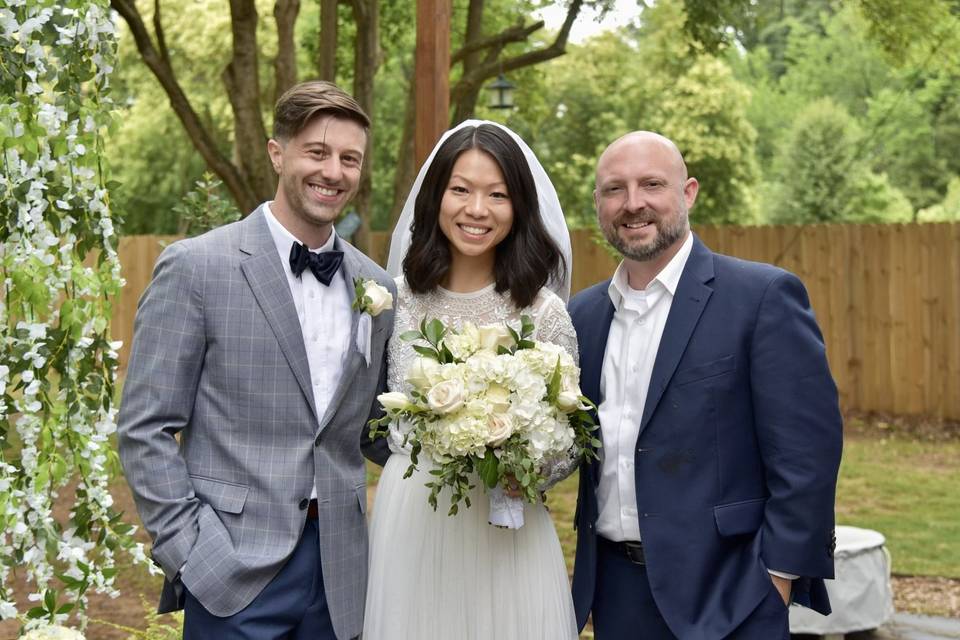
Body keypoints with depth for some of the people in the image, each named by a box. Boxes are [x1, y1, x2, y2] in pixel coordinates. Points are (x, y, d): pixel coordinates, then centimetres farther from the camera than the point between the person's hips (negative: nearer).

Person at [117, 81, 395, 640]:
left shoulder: (377, 286, 8)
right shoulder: (196, 267, -6)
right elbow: (146, 429, -7)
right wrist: (190, 552, -11)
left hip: (340, 572, 4)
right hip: (234, 573, -4)